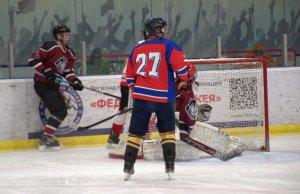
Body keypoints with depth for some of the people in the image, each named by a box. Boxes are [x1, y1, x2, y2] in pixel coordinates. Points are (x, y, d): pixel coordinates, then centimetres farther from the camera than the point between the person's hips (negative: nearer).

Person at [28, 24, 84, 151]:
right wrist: (46, 71, -26)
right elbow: (33, 60, -19)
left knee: (62, 111, 12)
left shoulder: (69, 54, 12)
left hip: (54, 85, 10)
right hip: (43, 83, -10)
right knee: (59, 110, -16)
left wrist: (74, 81, -6)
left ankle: (47, 138, 19)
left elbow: (67, 71, 12)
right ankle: (46, 137, -13)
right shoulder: (51, 47, -15)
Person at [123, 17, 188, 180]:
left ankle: (128, 166, 5)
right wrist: (183, 79, 6)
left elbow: (130, 75, 16)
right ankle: (170, 166, 8)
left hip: (141, 95, 3)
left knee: (136, 131, 9)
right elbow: (179, 64, -13)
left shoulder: (136, 50, 10)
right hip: (163, 96, -3)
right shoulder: (168, 46, -5)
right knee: (167, 130, 13)